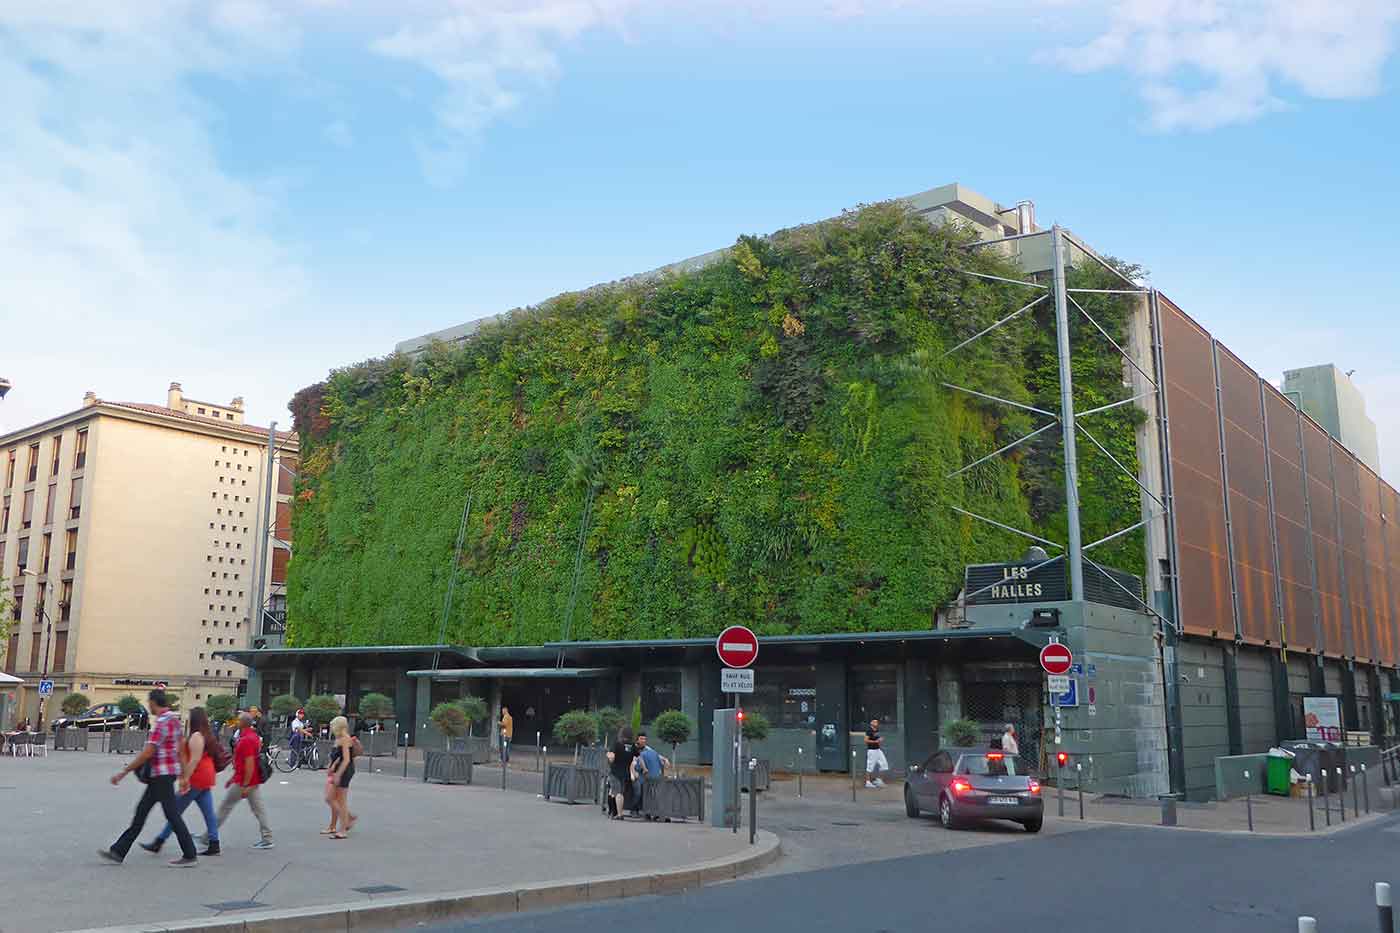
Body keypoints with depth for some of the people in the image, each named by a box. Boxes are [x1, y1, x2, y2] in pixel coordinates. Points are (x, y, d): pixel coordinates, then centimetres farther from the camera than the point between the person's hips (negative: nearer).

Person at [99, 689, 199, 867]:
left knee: (172, 814, -4)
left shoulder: (161, 723, -19)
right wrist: (183, 774, 23)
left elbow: (147, 754, -22)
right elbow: (180, 747, 17)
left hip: (162, 775, -10)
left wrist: (123, 772, -16)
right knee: (141, 811, 14)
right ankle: (118, 851, 21)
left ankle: (189, 856, 1)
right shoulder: (174, 719, 10)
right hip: (164, 774, 10)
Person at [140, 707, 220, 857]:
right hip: (206, 778, 9)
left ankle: (158, 842, 3)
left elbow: (194, 760, -21)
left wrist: (185, 778, -22)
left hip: (197, 778, -9)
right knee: (208, 812, 5)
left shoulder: (196, 736, -14)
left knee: (176, 811, -2)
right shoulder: (207, 735, 15)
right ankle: (214, 845, 2)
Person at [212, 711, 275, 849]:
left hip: (243, 782, -9)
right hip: (255, 780, 9)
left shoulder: (246, 740, -20)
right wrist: (233, 778, 26)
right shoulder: (254, 736, 12)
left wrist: (245, 786, -23)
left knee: (225, 807, 5)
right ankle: (267, 839, 6)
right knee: (258, 809, 8)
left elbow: (249, 764, -24)